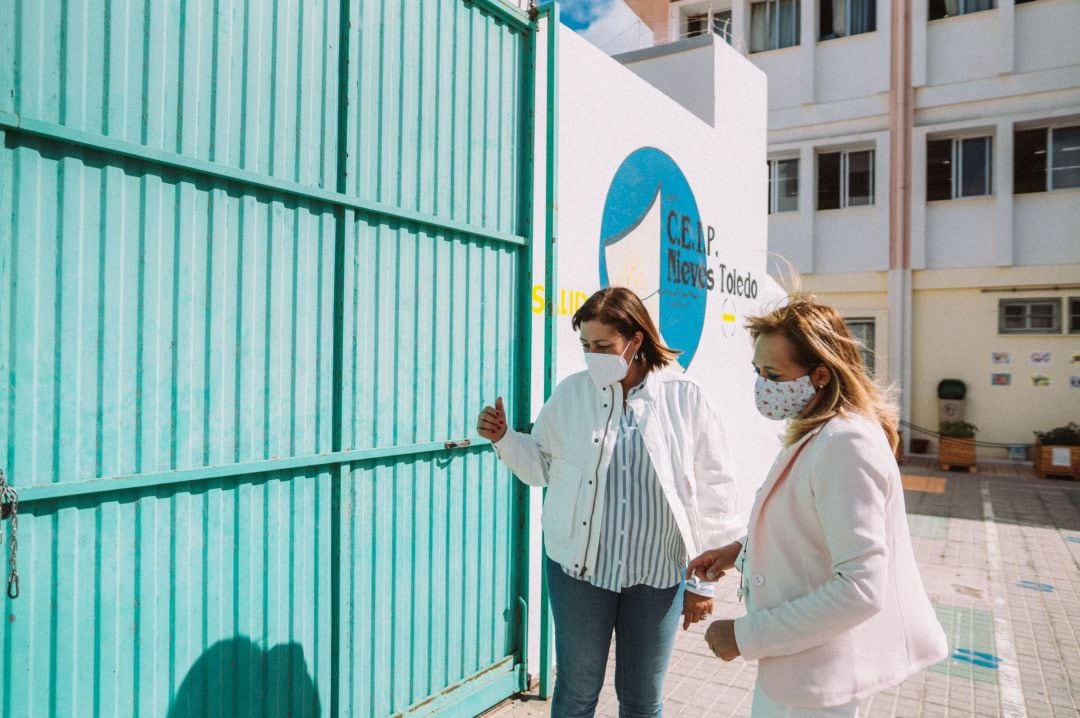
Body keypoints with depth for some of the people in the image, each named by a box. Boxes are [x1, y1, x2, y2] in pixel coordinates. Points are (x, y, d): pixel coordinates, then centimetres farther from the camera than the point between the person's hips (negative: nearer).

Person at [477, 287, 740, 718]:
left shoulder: (684, 398, -6)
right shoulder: (571, 393, -1)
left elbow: (712, 495, -2)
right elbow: (542, 467, 8)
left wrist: (703, 581, 0)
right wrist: (504, 439, -10)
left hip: (658, 572, 0)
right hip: (579, 566, 1)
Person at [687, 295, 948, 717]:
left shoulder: (845, 445, -25)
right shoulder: (816, 433, 4)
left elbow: (860, 588, -28)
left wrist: (747, 637, -23)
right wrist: (742, 549, 6)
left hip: (813, 676, -9)